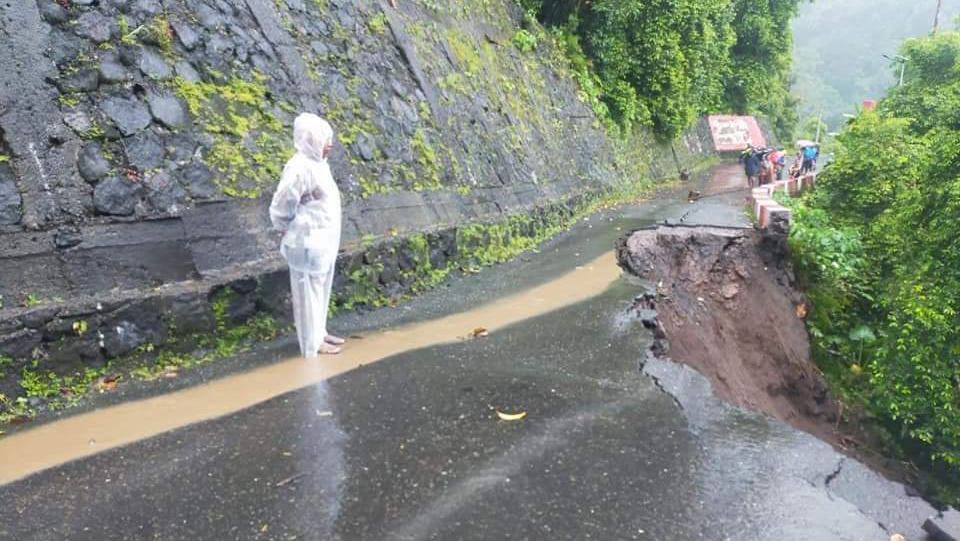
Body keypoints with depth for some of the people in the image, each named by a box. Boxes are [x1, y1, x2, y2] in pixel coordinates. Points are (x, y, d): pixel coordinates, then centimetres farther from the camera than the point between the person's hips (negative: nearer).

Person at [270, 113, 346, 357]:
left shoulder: (318, 163, 8)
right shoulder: (300, 168, -22)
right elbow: (280, 208, -22)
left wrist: (328, 237, 16)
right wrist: (292, 230, -7)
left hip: (323, 242, 9)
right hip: (309, 245, -9)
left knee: (321, 291, 20)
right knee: (309, 293, 4)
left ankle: (320, 332, 34)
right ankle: (313, 343, 16)